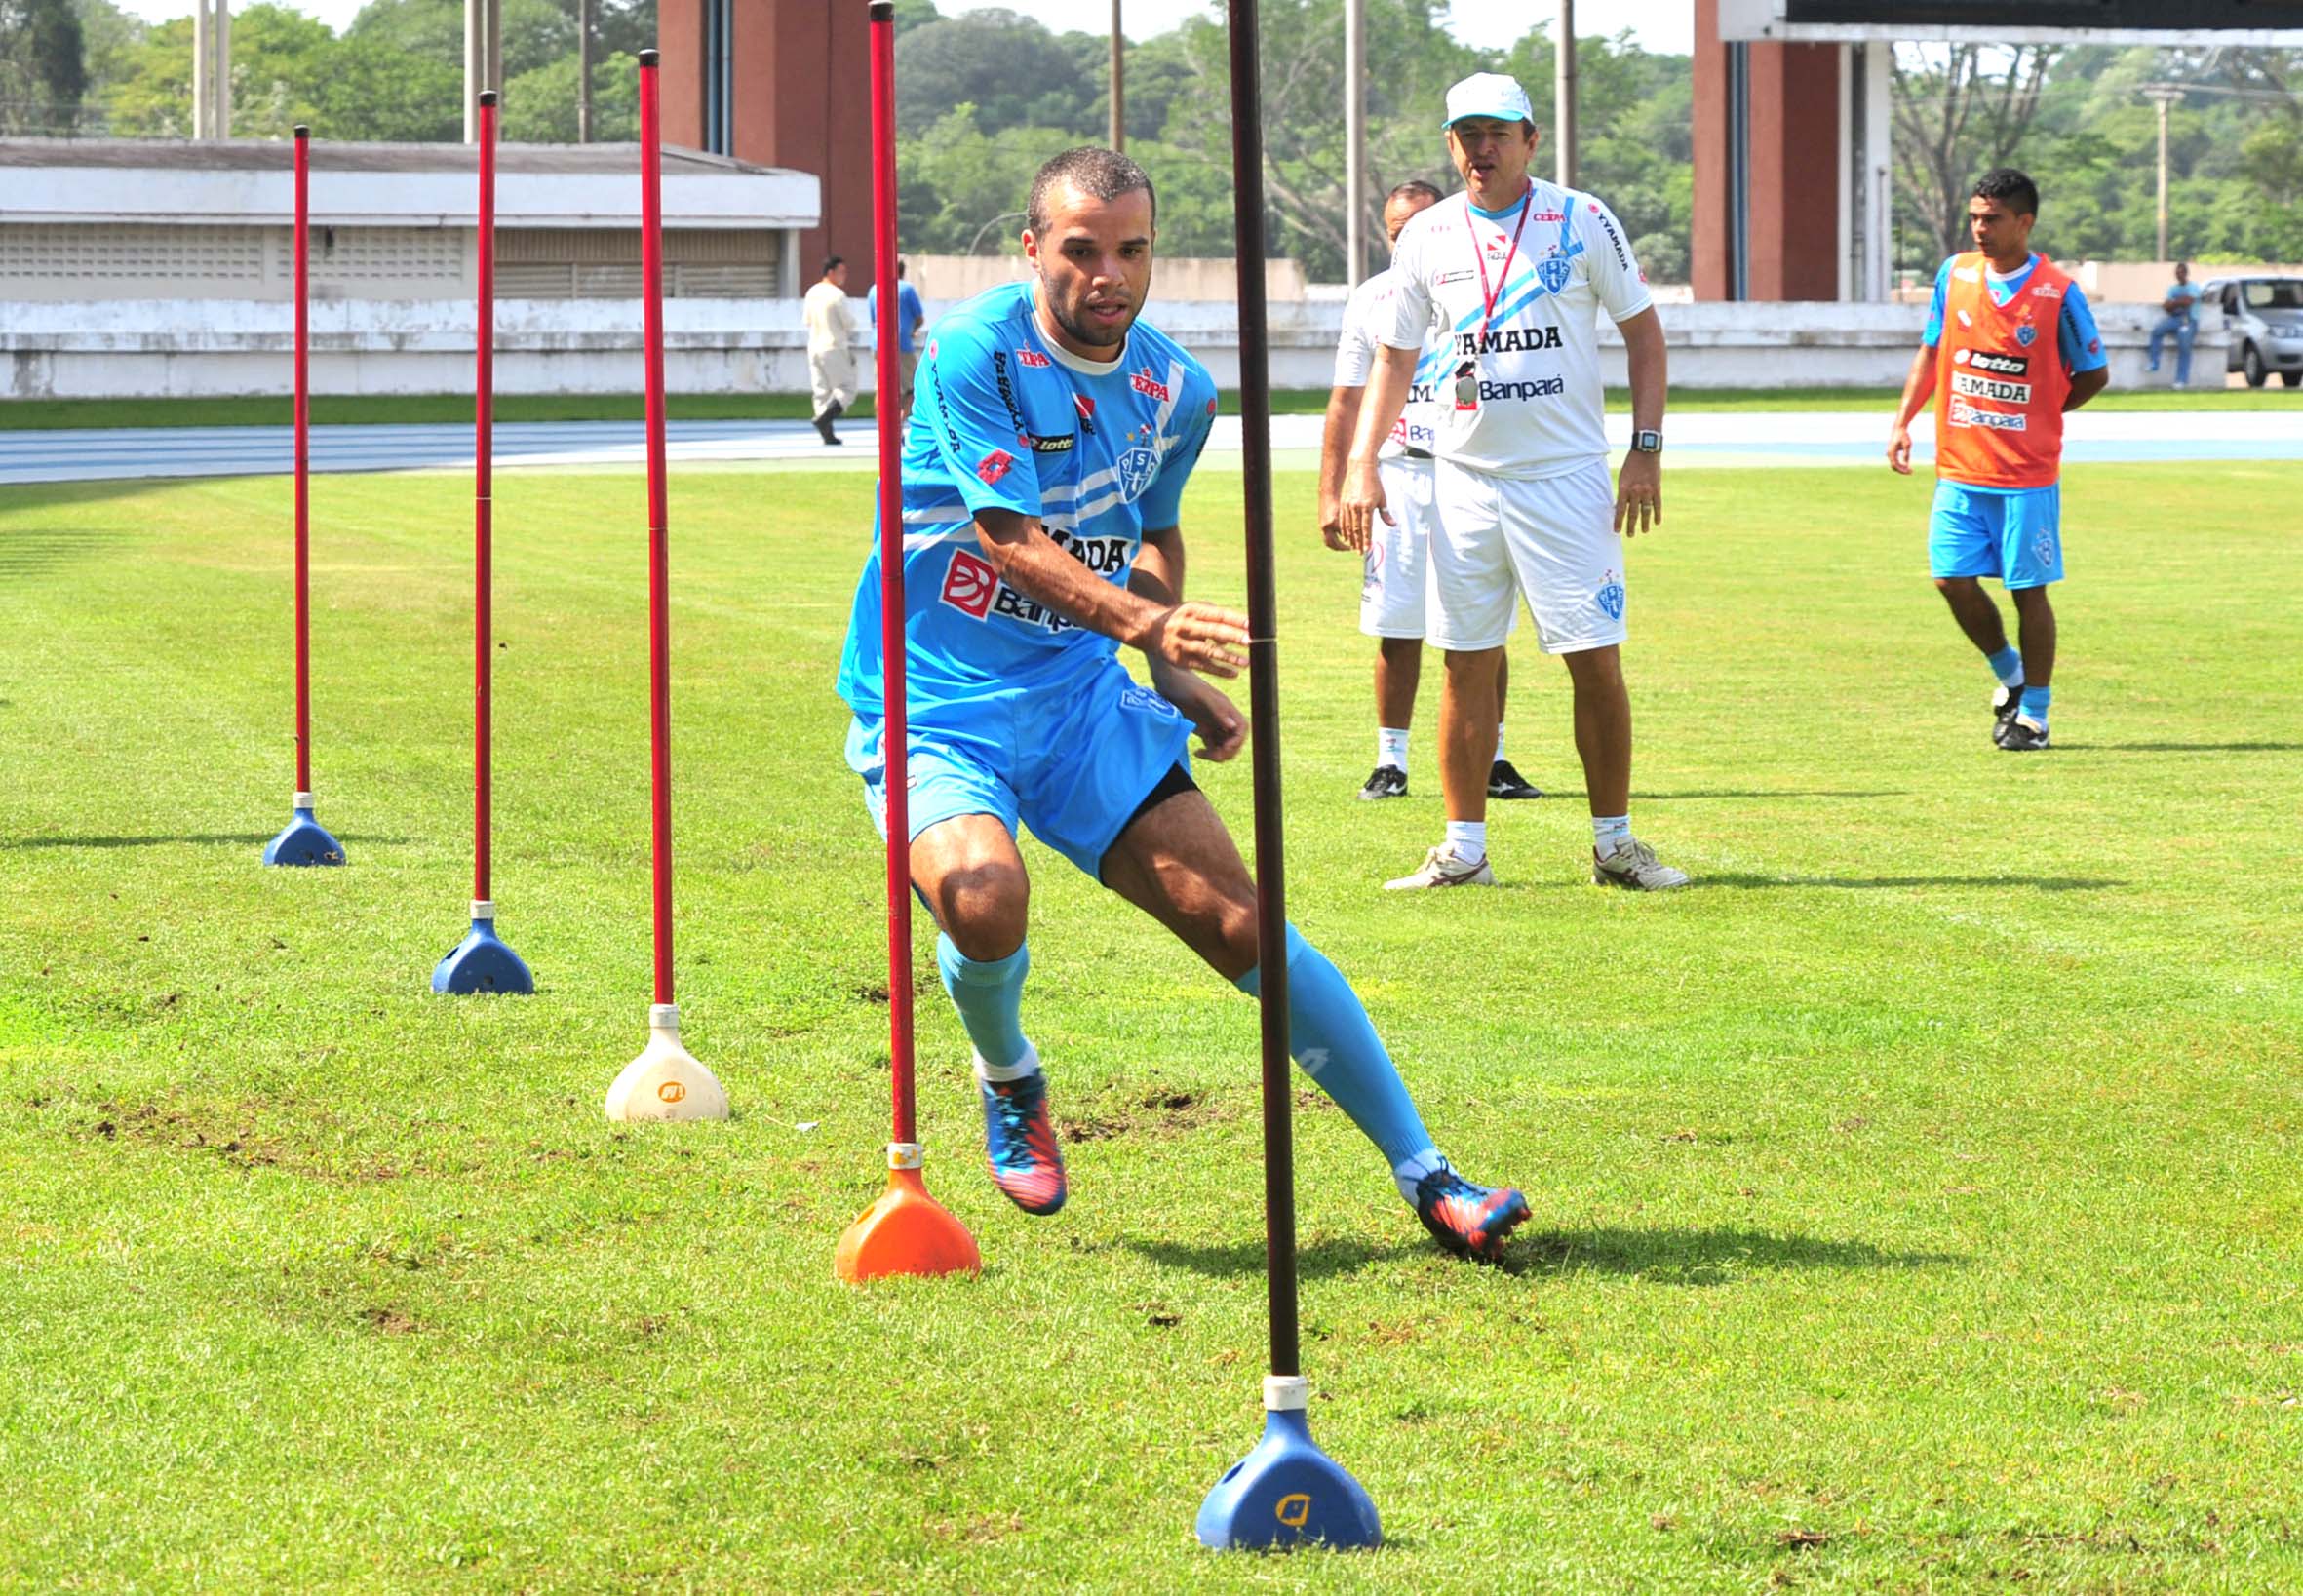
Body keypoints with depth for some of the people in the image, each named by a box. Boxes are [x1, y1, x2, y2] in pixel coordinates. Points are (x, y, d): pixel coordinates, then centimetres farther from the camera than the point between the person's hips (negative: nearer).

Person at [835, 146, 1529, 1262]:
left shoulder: (1177, 392, 4)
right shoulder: (977, 353, -16)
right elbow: (1008, 540, -24)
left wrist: (1179, 675, 9)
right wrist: (1146, 621, -38)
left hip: (1081, 696, 5)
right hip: (931, 701, -5)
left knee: (1239, 920, -6)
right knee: (982, 895, -33)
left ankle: (1423, 1174, 0)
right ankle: (1008, 1082, 3)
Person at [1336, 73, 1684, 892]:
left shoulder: (1582, 221, -1)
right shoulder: (1426, 238, 6)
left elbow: (1643, 331, 4)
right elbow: (1395, 357, 13)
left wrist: (1645, 450, -4)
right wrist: (1363, 465, 2)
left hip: (1566, 476, -2)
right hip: (1464, 478, 2)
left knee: (1596, 661, -5)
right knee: (1468, 664, 3)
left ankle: (1614, 843, 5)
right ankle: (1464, 849, 8)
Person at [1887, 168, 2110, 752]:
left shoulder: (2058, 293, -7)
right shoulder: (1954, 275, 4)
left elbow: (2093, 375, 3)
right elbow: (1931, 352, 15)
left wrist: (2038, 415, 0)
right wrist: (1903, 422, 8)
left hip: (2027, 473, -4)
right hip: (1959, 468, 4)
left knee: (2028, 588, 0)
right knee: (1952, 578, -3)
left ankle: (2033, 715, 11)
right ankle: (2008, 672, 23)